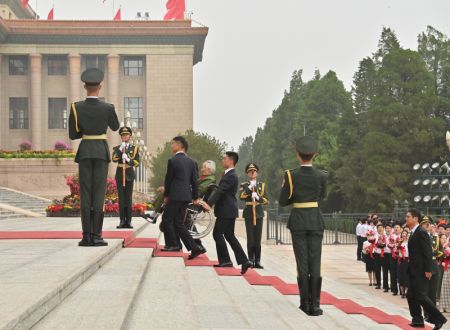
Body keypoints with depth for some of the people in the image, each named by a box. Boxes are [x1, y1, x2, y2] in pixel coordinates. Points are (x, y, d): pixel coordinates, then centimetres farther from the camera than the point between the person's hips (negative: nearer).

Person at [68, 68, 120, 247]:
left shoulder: (76, 107, -4)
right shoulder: (107, 108, -6)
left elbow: (72, 135, -1)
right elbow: (115, 127, 13)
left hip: (84, 152, 1)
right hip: (102, 151, -1)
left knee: (85, 193, 4)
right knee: (99, 192, 0)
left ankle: (86, 236, 1)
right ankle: (96, 236, -3)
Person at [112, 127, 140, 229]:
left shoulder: (134, 148, 10)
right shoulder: (117, 148, 10)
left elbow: (137, 163, 1)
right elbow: (114, 159, -9)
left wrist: (128, 159, -15)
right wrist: (120, 149, -17)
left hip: (129, 175, 0)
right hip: (120, 175, 0)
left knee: (129, 198, -2)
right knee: (121, 198, -2)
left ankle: (128, 221, -1)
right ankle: (122, 221, -1)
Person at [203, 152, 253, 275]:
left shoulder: (231, 176, -16)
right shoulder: (230, 175, 17)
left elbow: (220, 191, -24)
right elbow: (220, 190, 20)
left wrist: (209, 204, -30)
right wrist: (209, 202, 18)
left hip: (226, 211, -10)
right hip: (228, 210, 10)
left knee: (217, 233, -4)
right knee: (229, 236, 10)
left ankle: (225, 260, 2)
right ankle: (244, 261, 7)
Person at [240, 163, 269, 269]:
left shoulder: (262, 185, 11)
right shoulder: (244, 186, 7)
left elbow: (266, 200, 3)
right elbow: (241, 197, -12)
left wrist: (257, 197, -13)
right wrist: (249, 187, -18)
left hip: (259, 214, 1)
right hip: (249, 214, -1)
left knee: (258, 238, 0)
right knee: (250, 238, -6)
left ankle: (257, 261, 4)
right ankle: (251, 260, -1)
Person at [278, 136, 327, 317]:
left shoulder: (291, 175, -9)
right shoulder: (321, 176, -5)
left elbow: (283, 201, -3)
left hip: (298, 222, 0)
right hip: (316, 221, 1)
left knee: (302, 263, 6)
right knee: (315, 264, 3)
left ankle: (305, 303, 8)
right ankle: (315, 305, 1)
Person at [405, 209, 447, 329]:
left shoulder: (421, 233, -15)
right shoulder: (413, 233, 13)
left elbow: (428, 252, -19)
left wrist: (428, 270, -21)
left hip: (421, 271, -10)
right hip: (414, 271, 10)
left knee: (421, 296, -10)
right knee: (411, 296, 11)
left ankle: (439, 318, -4)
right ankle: (417, 320, 19)